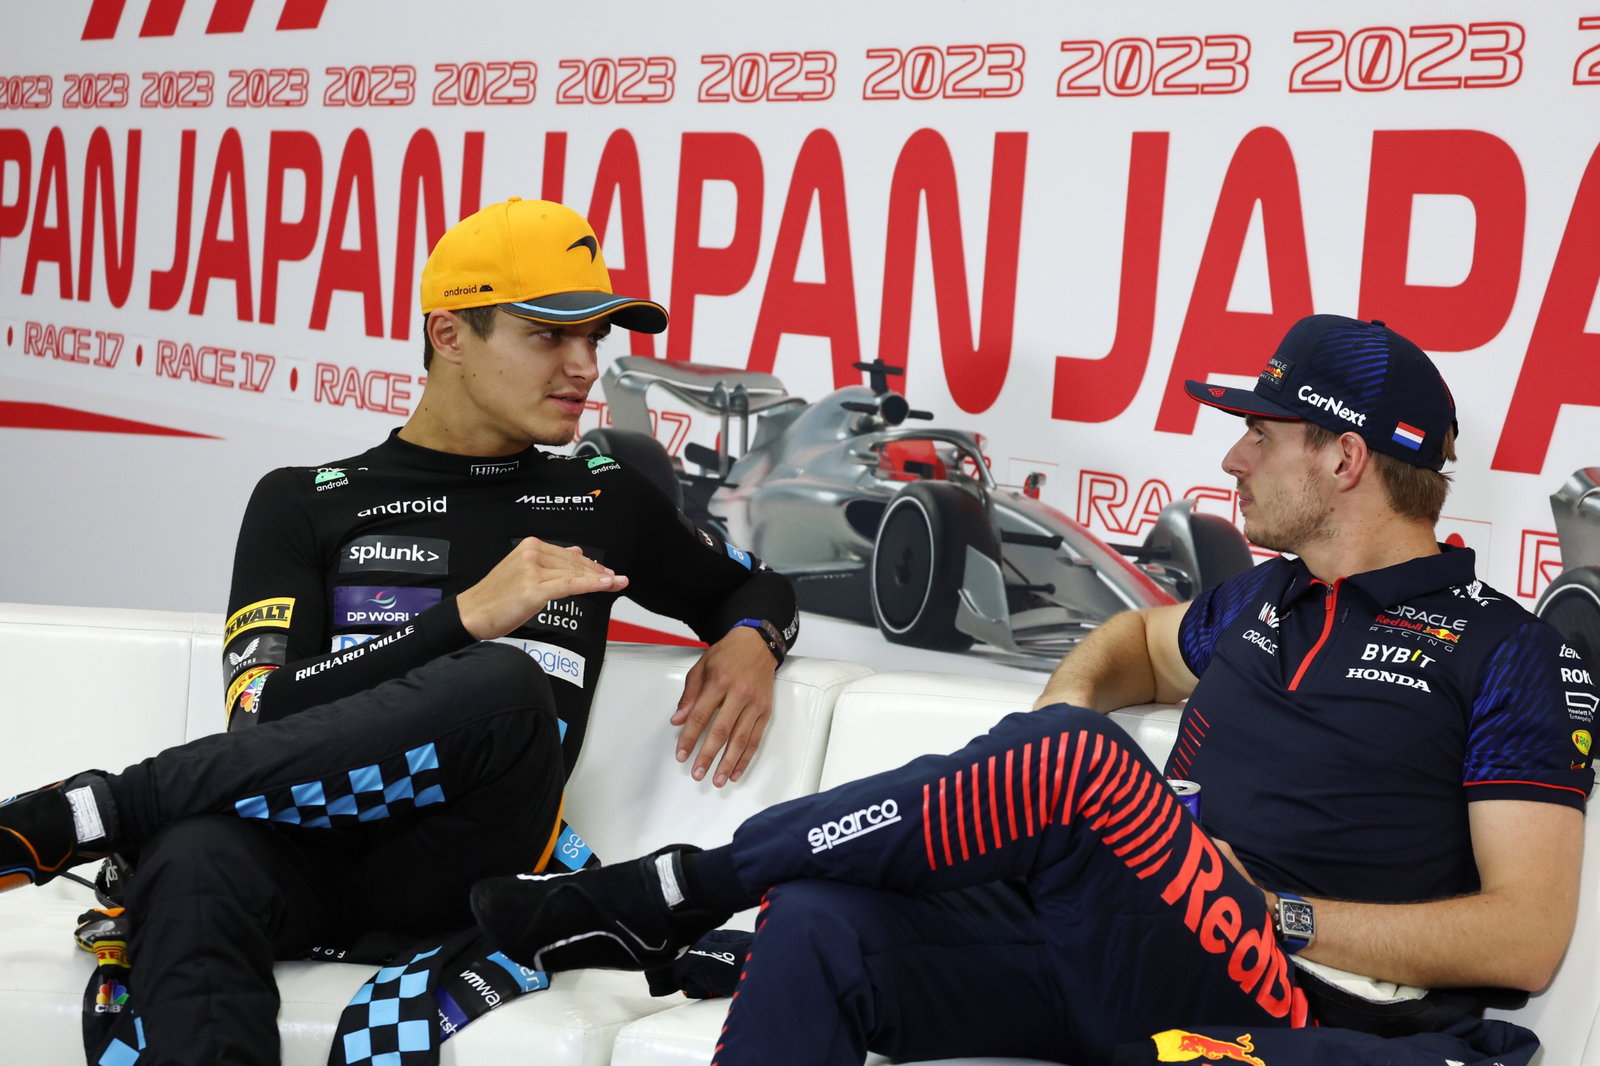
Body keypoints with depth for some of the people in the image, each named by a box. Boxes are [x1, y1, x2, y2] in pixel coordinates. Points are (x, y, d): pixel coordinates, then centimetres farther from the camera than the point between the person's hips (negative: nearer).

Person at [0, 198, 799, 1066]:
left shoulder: (603, 501, 20)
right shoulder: (304, 504, 13)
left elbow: (752, 585, 36)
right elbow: (264, 715, 0)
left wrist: (750, 641, 11)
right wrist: (467, 616, -8)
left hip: (463, 864, 2)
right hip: (305, 857, -1)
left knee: (504, 689, -32)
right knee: (196, 863, -39)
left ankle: (89, 812, -25)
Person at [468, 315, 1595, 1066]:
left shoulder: (1506, 652, 0)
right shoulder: (1264, 599, 21)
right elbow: (1144, 638, 44)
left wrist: (1278, 916, -11)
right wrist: (1075, 688, 19)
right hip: (1099, 953, 7)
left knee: (1067, 764, -31)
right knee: (819, 922, -18)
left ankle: (681, 887, -15)